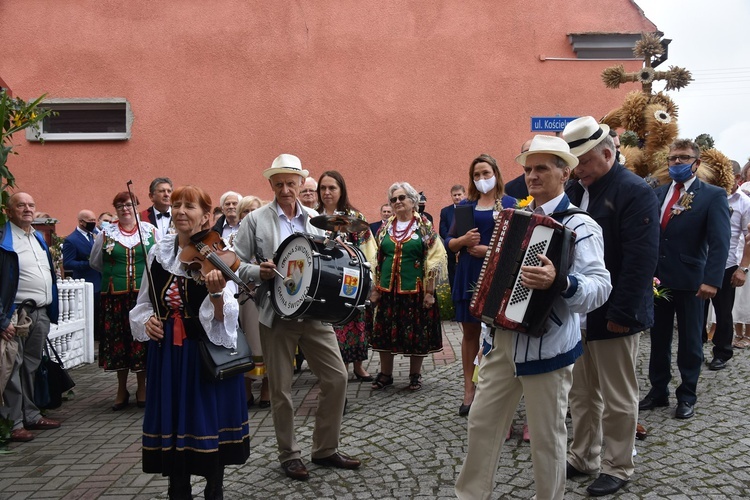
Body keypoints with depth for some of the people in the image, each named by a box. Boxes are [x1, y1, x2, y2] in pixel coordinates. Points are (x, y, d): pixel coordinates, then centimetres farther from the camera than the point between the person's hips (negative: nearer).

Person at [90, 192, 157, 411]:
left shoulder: (150, 231, 5)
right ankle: (122, 390, 17)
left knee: (142, 339, 2)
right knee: (118, 341, 4)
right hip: (115, 295, 1)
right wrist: (114, 275, 15)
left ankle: (142, 388, 16)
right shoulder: (106, 234, 6)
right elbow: (95, 262, 17)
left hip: (144, 294, -1)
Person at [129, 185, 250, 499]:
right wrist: (147, 320, -6)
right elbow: (143, 303, 15)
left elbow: (226, 317, -17)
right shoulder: (158, 252, 4)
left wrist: (217, 292, -37)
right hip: (167, 353, 4)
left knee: (209, 421, 5)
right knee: (172, 422, 10)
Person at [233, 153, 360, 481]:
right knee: (281, 389, 6)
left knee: (336, 377, 2)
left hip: (315, 312, 3)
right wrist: (258, 272, -19)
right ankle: (289, 454, 25)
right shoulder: (255, 220, 0)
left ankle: (325, 449, 21)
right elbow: (236, 264, -1)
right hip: (276, 314, -3)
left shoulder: (316, 219, 9)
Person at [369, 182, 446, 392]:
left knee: (417, 333, 4)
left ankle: (415, 375, 20)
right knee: (385, 333, 8)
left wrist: (429, 291, -10)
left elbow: (434, 260, -6)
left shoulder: (424, 226, -3)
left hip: (415, 289, -4)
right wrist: (374, 289, 8)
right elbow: (376, 260, 13)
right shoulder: (385, 228, 9)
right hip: (388, 289, 4)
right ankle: (385, 374, 22)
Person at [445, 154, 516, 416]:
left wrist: (490, 250, -16)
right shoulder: (466, 205, 12)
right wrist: (463, 240, -10)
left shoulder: (509, 203, 3)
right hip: (468, 275, 3)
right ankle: (469, 390, 15)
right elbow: (449, 242, 11)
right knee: (470, 332, 7)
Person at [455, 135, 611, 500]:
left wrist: (559, 282, -39)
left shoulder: (580, 225, -12)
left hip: (547, 348, -7)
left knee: (547, 437, 7)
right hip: (502, 341, 7)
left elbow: (600, 288, -24)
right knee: (482, 422, 14)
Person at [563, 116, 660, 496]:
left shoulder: (635, 192, -12)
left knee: (617, 399, 7)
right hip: (576, 313, 7)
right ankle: (582, 457, 31)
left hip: (612, 316, -7)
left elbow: (641, 259, -19)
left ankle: (617, 468, 23)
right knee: (581, 394, 16)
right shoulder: (574, 191, 10)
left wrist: (622, 314, -21)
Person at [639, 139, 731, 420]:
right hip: (657, 278, 4)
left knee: (689, 341, 8)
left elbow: (720, 242, -13)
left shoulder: (713, 196, -5)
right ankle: (658, 391, 26)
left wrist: (711, 280, -23)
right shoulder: (658, 193, 9)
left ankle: (687, 396, 22)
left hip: (690, 281, -4)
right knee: (658, 339, 13)